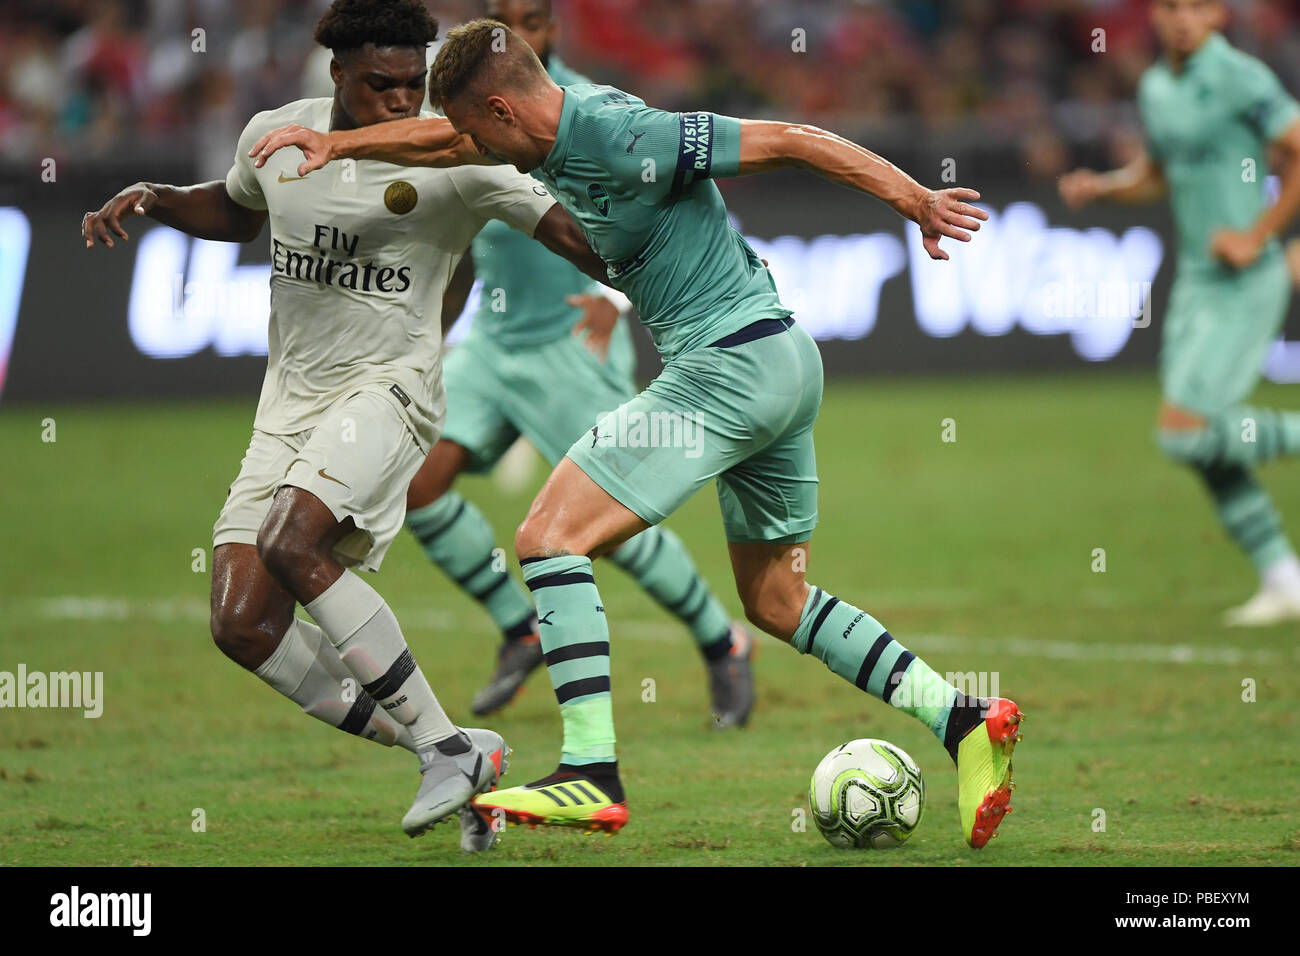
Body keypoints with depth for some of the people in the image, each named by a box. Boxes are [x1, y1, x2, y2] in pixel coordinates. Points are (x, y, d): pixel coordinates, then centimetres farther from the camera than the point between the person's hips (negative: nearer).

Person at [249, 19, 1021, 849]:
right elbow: (446, 141, 25)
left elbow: (792, 140, -17)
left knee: (550, 537, -9)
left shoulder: (622, 140, -18)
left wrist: (914, 200, -17)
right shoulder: (568, 126, 9)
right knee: (776, 601, 17)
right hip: (784, 359, 10)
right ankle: (964, 720, 8)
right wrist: (337, 145, 21)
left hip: (727, 365, -10)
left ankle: (593, 776, -15)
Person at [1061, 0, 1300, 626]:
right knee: (1205, 453, 5)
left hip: (1245, 285, -8)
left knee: (1183, 432, -15)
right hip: (1195, 280, 8)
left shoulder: (1241, 79, -13)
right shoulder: (1155, 88, 11)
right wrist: (1100, 187, 7)